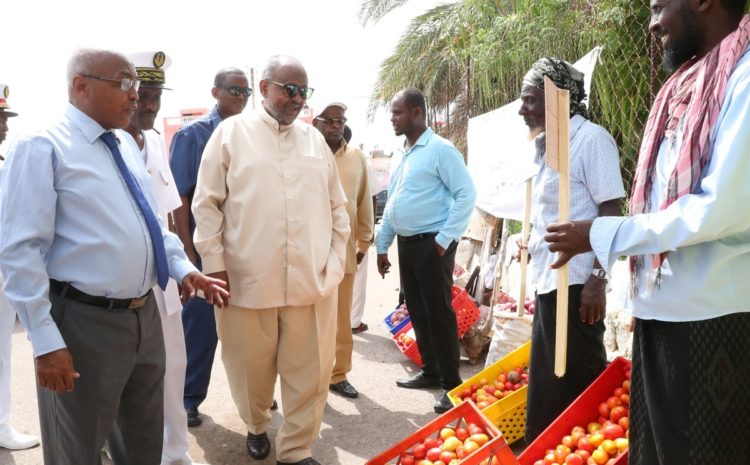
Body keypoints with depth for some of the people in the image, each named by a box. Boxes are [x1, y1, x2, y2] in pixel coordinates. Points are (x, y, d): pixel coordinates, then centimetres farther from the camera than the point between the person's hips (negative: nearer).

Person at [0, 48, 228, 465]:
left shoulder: (125, 146, 10)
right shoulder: (43, 149, -12)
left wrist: (184, 270, 3)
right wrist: (46, 340, -21)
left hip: (145, 317, 7)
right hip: (84, 324, -7)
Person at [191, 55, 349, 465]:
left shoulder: (315, 140, 13)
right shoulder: (231, 133, 2)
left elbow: (337, 207, 15)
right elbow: (207, 203, 1)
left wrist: (336, 260, 8)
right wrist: (214, 263, -4)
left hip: (312, 279, 3)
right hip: (248, 278, -2)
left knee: (310, 370, 5)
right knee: (251, 367, 12)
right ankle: (256, 427, 39)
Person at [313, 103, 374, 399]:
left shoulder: (356, 157, 8)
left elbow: (364, 202, 13)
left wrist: (364, 241, 13)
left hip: (345, 250, 4)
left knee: (341, 319, 13)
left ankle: (338, 374, 26)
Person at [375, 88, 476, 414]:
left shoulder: (440, 150, -10)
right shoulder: (402, 155, 15)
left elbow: (466, 194, -16)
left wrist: (445, 239, -18)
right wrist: (382, 245, 18)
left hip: (431, 244, -8)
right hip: (406, 244, 8)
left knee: (438, 313, -4)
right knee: (417, 311, 13)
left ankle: (451, 383, 7)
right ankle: (430, 372, 27)